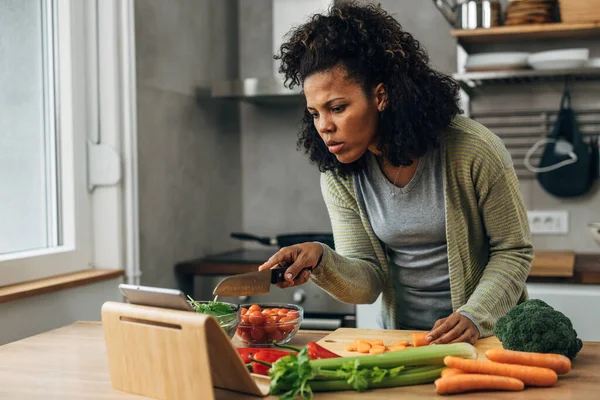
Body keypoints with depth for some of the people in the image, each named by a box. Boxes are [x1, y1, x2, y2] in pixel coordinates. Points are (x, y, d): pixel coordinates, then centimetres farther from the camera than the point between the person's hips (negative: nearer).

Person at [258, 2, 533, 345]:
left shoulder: (475, 150, -14)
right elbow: (368, 283, -3)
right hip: (401, 336, 3)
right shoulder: (339, 177, -3)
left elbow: (513, 251, -5)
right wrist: (322, 262, -22)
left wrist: (474, 317, -18)